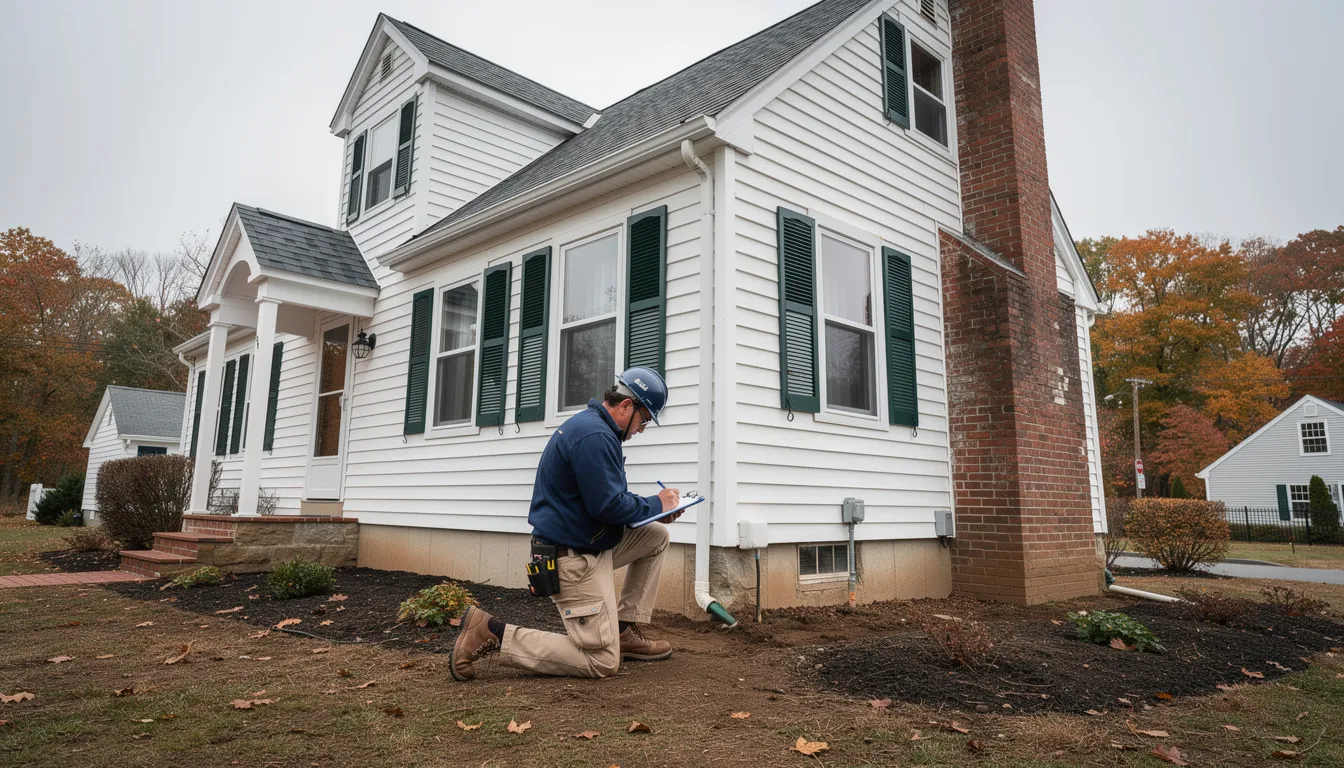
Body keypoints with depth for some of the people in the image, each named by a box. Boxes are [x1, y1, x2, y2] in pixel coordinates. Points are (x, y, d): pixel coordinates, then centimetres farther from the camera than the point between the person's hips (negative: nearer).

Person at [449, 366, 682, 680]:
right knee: (602, 663, -6)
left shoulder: (592, 426, 12)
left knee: (657, 536, 15)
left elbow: (608, 495, 19)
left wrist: (655, 508, 8)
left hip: (588, 543, 11)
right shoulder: (594, 436, -22)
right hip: (574, 558, -11)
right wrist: (656, 505, -8)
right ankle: (491, 633, -6)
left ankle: (624, 632, 17)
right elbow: (608, 506, -25)